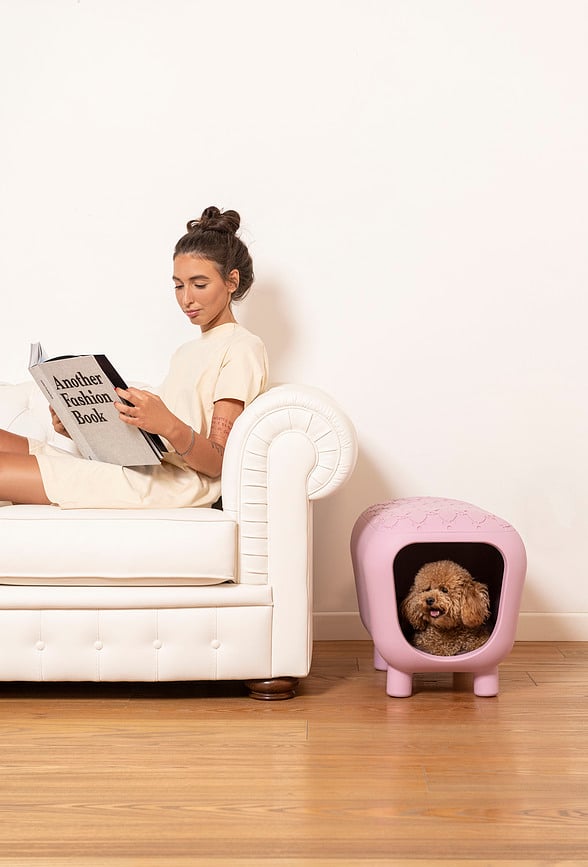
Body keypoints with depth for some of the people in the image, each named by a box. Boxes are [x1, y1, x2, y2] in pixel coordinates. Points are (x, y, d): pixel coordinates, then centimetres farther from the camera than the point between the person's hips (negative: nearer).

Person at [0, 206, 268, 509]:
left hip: (180, 481, -9)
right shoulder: (186, 352, 28)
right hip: (143, 466, 9)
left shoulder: (242, 348, 1)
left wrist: (168, 425, -28)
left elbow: (218, 461, -9)